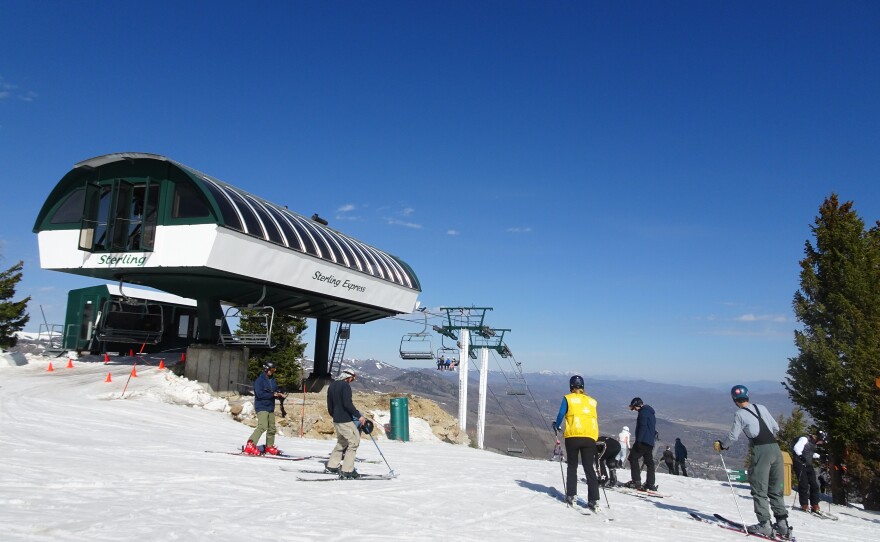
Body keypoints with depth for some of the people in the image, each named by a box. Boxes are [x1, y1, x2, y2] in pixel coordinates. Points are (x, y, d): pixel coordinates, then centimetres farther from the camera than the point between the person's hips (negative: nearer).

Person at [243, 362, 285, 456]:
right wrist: (273, 394, -19)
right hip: (262, 407, -8)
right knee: (262, 426, -23)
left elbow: (276, 391, 21)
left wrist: (280, 395, -2)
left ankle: (269, 447, 26)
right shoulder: (259, 380, -9)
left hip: (270, 408, 8)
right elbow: (260, 394, -19)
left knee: (272, 428, 12)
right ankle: (250, 445, -24)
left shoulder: (273, 380, 15)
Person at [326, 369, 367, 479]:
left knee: (342, 442, 21)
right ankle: (347, 470, -9)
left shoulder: (331, 386, 15)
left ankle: (332, 466, 24)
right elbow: (347, 404, -22)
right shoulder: (345, 386, -12)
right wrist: (359, 415, -17)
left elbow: (329, 406, 20)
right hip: (345, 420, -9)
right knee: (354, 442, -4)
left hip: (336, 421, 9)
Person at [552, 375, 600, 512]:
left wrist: (556, 427, 18)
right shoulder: (591, 401, 14)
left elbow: (561, 415, -1)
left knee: (572, 467, 12)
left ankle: (571, 497, 9)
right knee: (589, 468, 6)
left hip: (573, 437, -2)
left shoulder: (568, 399, 4)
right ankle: (594, 500, -1)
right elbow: (595, 420, 18)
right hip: (590, 438, 2)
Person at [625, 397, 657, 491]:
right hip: (650, 442, 10)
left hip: (643, 441, -10)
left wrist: (638, 440, -21)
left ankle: (636, 481, -12)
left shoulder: (643, 412, -8)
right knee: (649, 462, 8)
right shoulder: (651, 413, 23)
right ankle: (651, 484, 5)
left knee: (633, 458, -6)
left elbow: (642, 427, -18)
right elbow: (654, 429, 25)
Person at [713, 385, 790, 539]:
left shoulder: (740, 414, -2)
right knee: (776, 490, 14)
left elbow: (733, 436, -2)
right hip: (775, 447, 6)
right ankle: (782, 524, 13)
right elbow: (776, 427, 17)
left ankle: (764, 525, -1)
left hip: (761, 451, -6)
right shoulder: (761, 407, 13)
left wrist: (720, 445, 15)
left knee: (759, 490, 2)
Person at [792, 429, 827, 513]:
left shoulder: (814, 443, 14)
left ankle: (815, 505, 12)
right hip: (800, 463, -9)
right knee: (804, 484, -9)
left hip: (808, 465, 9)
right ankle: (804, 505, -3)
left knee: (814, 484, 5)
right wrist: (801, 456, -34)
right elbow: (796, 448, -24)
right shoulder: (804, 439, -12)